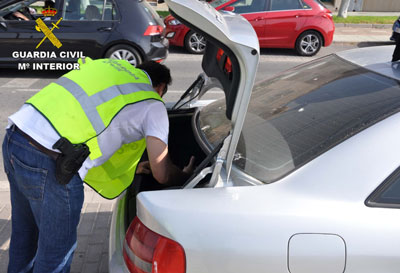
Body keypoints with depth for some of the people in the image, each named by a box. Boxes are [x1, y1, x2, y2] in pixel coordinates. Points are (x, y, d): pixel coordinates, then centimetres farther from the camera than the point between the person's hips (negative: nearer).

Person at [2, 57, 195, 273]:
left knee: (24, 233, 30)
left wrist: (133, 167, 38)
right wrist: (185, 176, 25)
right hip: (49, 162, -8)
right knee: (57, 246, 16)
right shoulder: (152, 105, 3)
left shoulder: (109, 65, 24)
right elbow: (162, 175, 2)